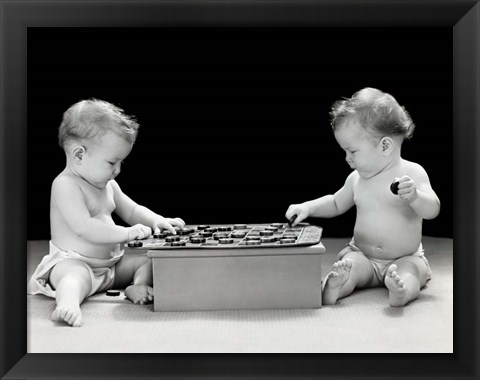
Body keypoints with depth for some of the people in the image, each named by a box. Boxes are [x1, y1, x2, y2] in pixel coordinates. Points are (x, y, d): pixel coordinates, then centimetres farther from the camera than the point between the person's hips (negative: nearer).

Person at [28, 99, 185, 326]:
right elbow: (83, 228, -29)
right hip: (72, 262, -8)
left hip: (110, 262, 8)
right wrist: (127, 233, -30)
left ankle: (138, 287, -21)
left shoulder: (108, 185, 10)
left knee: (149, 259, 1)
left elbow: (132, 210, 17)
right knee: (77, 277, -39)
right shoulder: (65, 185, -17)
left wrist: (157, 221, -2)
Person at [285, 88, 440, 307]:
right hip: (362, 256, 2)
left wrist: (414, 196, -35)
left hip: (405, 258, -2)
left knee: (411, 272, -32)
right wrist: (308, 207, 4)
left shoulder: (412, 173, -8)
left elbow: (432, 211, -13)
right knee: (349, 265, -28)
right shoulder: (356, 178, 4)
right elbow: (336, 203, 20)